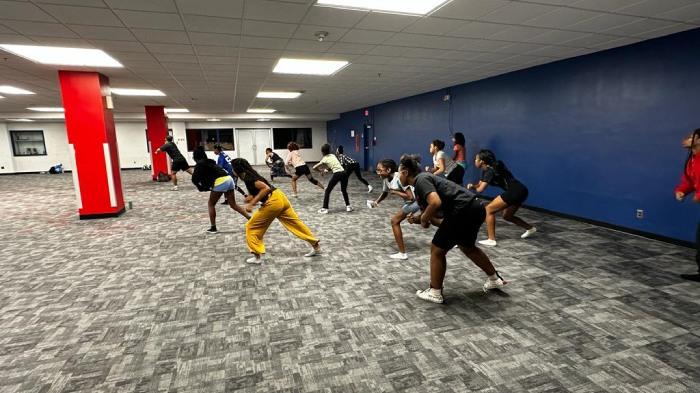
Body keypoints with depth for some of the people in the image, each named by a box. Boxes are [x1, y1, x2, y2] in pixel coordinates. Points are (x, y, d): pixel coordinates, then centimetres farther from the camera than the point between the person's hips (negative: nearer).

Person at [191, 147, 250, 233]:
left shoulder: (200, 164, 4)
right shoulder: (209, 162, 27)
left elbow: (195, 179, -5)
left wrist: (201, 187, 12)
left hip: (220, 182, -7)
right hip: (229, 179, 7)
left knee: (211, 204, 11)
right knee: (233, 204, 12)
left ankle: (213, 228, 13)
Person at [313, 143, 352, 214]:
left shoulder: (324, 159, 5)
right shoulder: (333, 155, 19)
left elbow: (314, 167, 7)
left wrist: (320, 170, 24)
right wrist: (328, 169, 28)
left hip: (337, 174, -5)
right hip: (344, 173, 5)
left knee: (327, 191, 9)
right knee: (344, 190, 26)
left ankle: (325, 208, 6)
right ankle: (348, 206, 25)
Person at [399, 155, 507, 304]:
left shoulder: (421, 180, -8)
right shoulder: (424, 178, 21)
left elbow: (436, 203, -25)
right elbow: (436, 211, 26)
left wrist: (424, 219, -9)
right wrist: (419, 218, 10)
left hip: (464, 211, -10)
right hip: (475, 208, 10)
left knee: (437, 250, 5)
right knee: (467, 246, 31)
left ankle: (434, 293, 18)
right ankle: (495, 279, 46)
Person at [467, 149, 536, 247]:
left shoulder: (490, 171, -14)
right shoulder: (486, 170, 14)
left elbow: (480, 189, -20)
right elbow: (480, 184, 15)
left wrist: (472, 187, 2)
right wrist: (472, 186, -6)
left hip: (515, 192, -10)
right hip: (520, 191, 10)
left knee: (489, 210, -7)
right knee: (507, 216, 25)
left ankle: (491, 240, -6)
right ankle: (530, 228, 41)